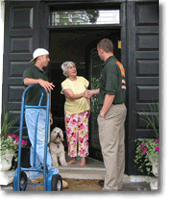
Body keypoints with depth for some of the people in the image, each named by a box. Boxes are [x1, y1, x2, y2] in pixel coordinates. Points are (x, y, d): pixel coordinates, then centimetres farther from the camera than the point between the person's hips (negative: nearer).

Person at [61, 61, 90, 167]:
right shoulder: (65, 84, -8)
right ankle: (73, 158, 18)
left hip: (83, 111, 2)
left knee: (83, 134, -1)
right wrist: (83, 94, -38)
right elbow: (72, 96, -23)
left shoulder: (82, 80, 3)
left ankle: (83, 159, 6)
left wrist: (89, 107, 10)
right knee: (71, 134, 3)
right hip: (70, 112, -2)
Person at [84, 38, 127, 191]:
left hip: (111, 110, -10)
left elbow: (111, 93, -22)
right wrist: (93, 92, 35)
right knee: (119, 146, 14)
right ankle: (118, 182, 26)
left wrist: (102, 113, -15)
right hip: (121, 108, 10)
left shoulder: (110, 65, -15)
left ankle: (110, 187, 2)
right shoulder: (119, 64, 16)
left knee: (109, 148, -5)